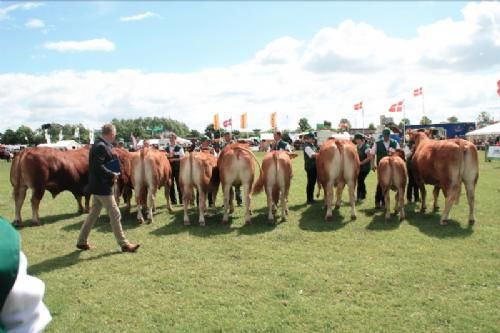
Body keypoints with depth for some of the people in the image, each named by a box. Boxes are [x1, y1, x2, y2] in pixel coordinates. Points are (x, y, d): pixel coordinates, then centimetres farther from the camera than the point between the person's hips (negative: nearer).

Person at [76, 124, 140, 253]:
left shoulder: (98, 145, 13)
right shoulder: (101, 146, -18)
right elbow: (98, 166, -26)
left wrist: (111, 175, 7)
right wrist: (112, 175, -17)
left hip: (97, 186, 10)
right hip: (103, 187, -10)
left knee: (93, 214, 17)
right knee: (115, 215, -3)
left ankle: (82, 241, 24)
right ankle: (124, 244, 4)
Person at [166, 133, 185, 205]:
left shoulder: (179, 148, 0)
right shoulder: (166, 148, 10)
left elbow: (182, 158, -5)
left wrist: (174, 159, -15)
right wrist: (167, 158, -8)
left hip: (177, 168, -3)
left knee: (179, 184, 0)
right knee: (170, 185, 7)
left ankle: (182, 200, 7)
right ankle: (173, 200, 16)